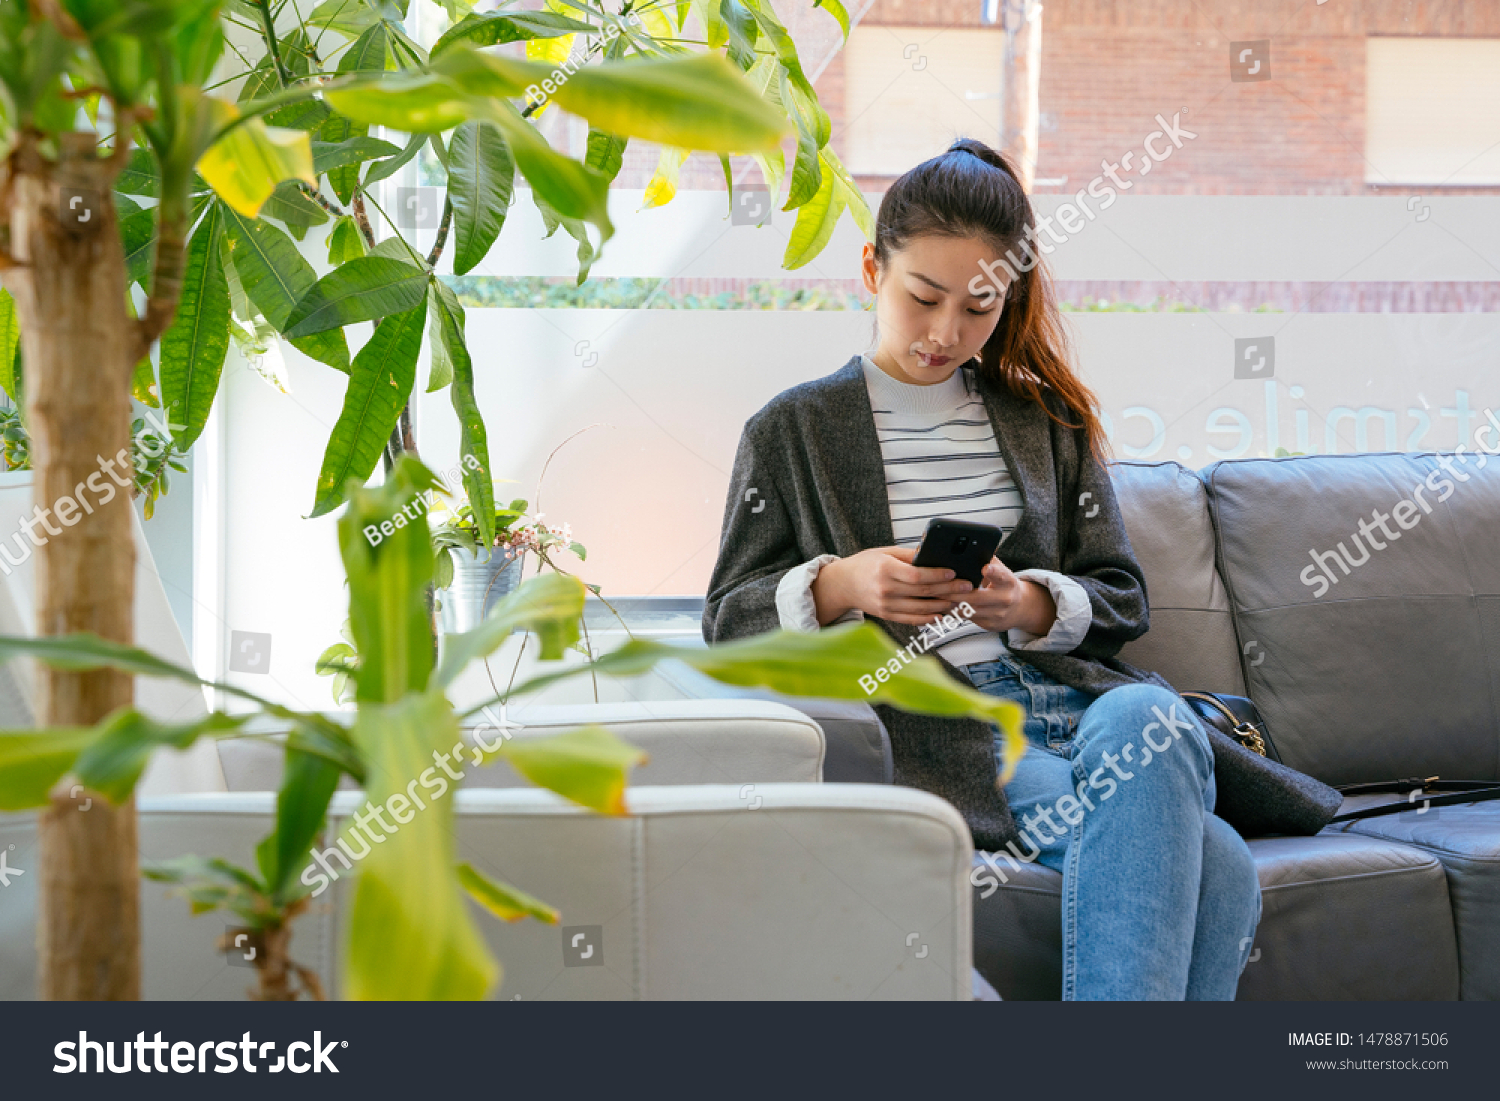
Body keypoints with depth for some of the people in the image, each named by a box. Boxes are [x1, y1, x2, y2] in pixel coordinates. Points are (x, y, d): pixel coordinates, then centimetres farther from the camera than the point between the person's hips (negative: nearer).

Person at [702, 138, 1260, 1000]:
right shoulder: (792, 429, 13)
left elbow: (1121, 600, 17)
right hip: (934, 725, -4)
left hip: (1070, 691, 4)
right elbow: (730, 618, 8)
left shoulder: (1047, 419, 21)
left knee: (1148, 719, -37)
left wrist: (1032, 605, -7)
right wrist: (835, 586, -13)